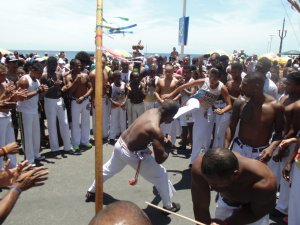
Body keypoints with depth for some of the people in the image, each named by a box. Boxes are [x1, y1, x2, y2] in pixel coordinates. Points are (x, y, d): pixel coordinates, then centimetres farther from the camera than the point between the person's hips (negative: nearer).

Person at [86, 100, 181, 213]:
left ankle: (91, 191, 53)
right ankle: (168, 206, 22)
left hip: (120, 143, 8)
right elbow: (160, 159, -26)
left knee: (108, 169, 33)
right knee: (161, 175, 8)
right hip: (132, 154, -8)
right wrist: (168, 148, -7)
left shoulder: (152, 111, -7)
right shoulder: (156, 131, -29)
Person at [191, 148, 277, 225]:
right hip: (225, 203, 2)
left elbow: (256, 213, -21)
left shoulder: (263, 183, -41)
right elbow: (200, 208, -25)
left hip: (255, 208, -1)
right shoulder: (199, 167, -37)